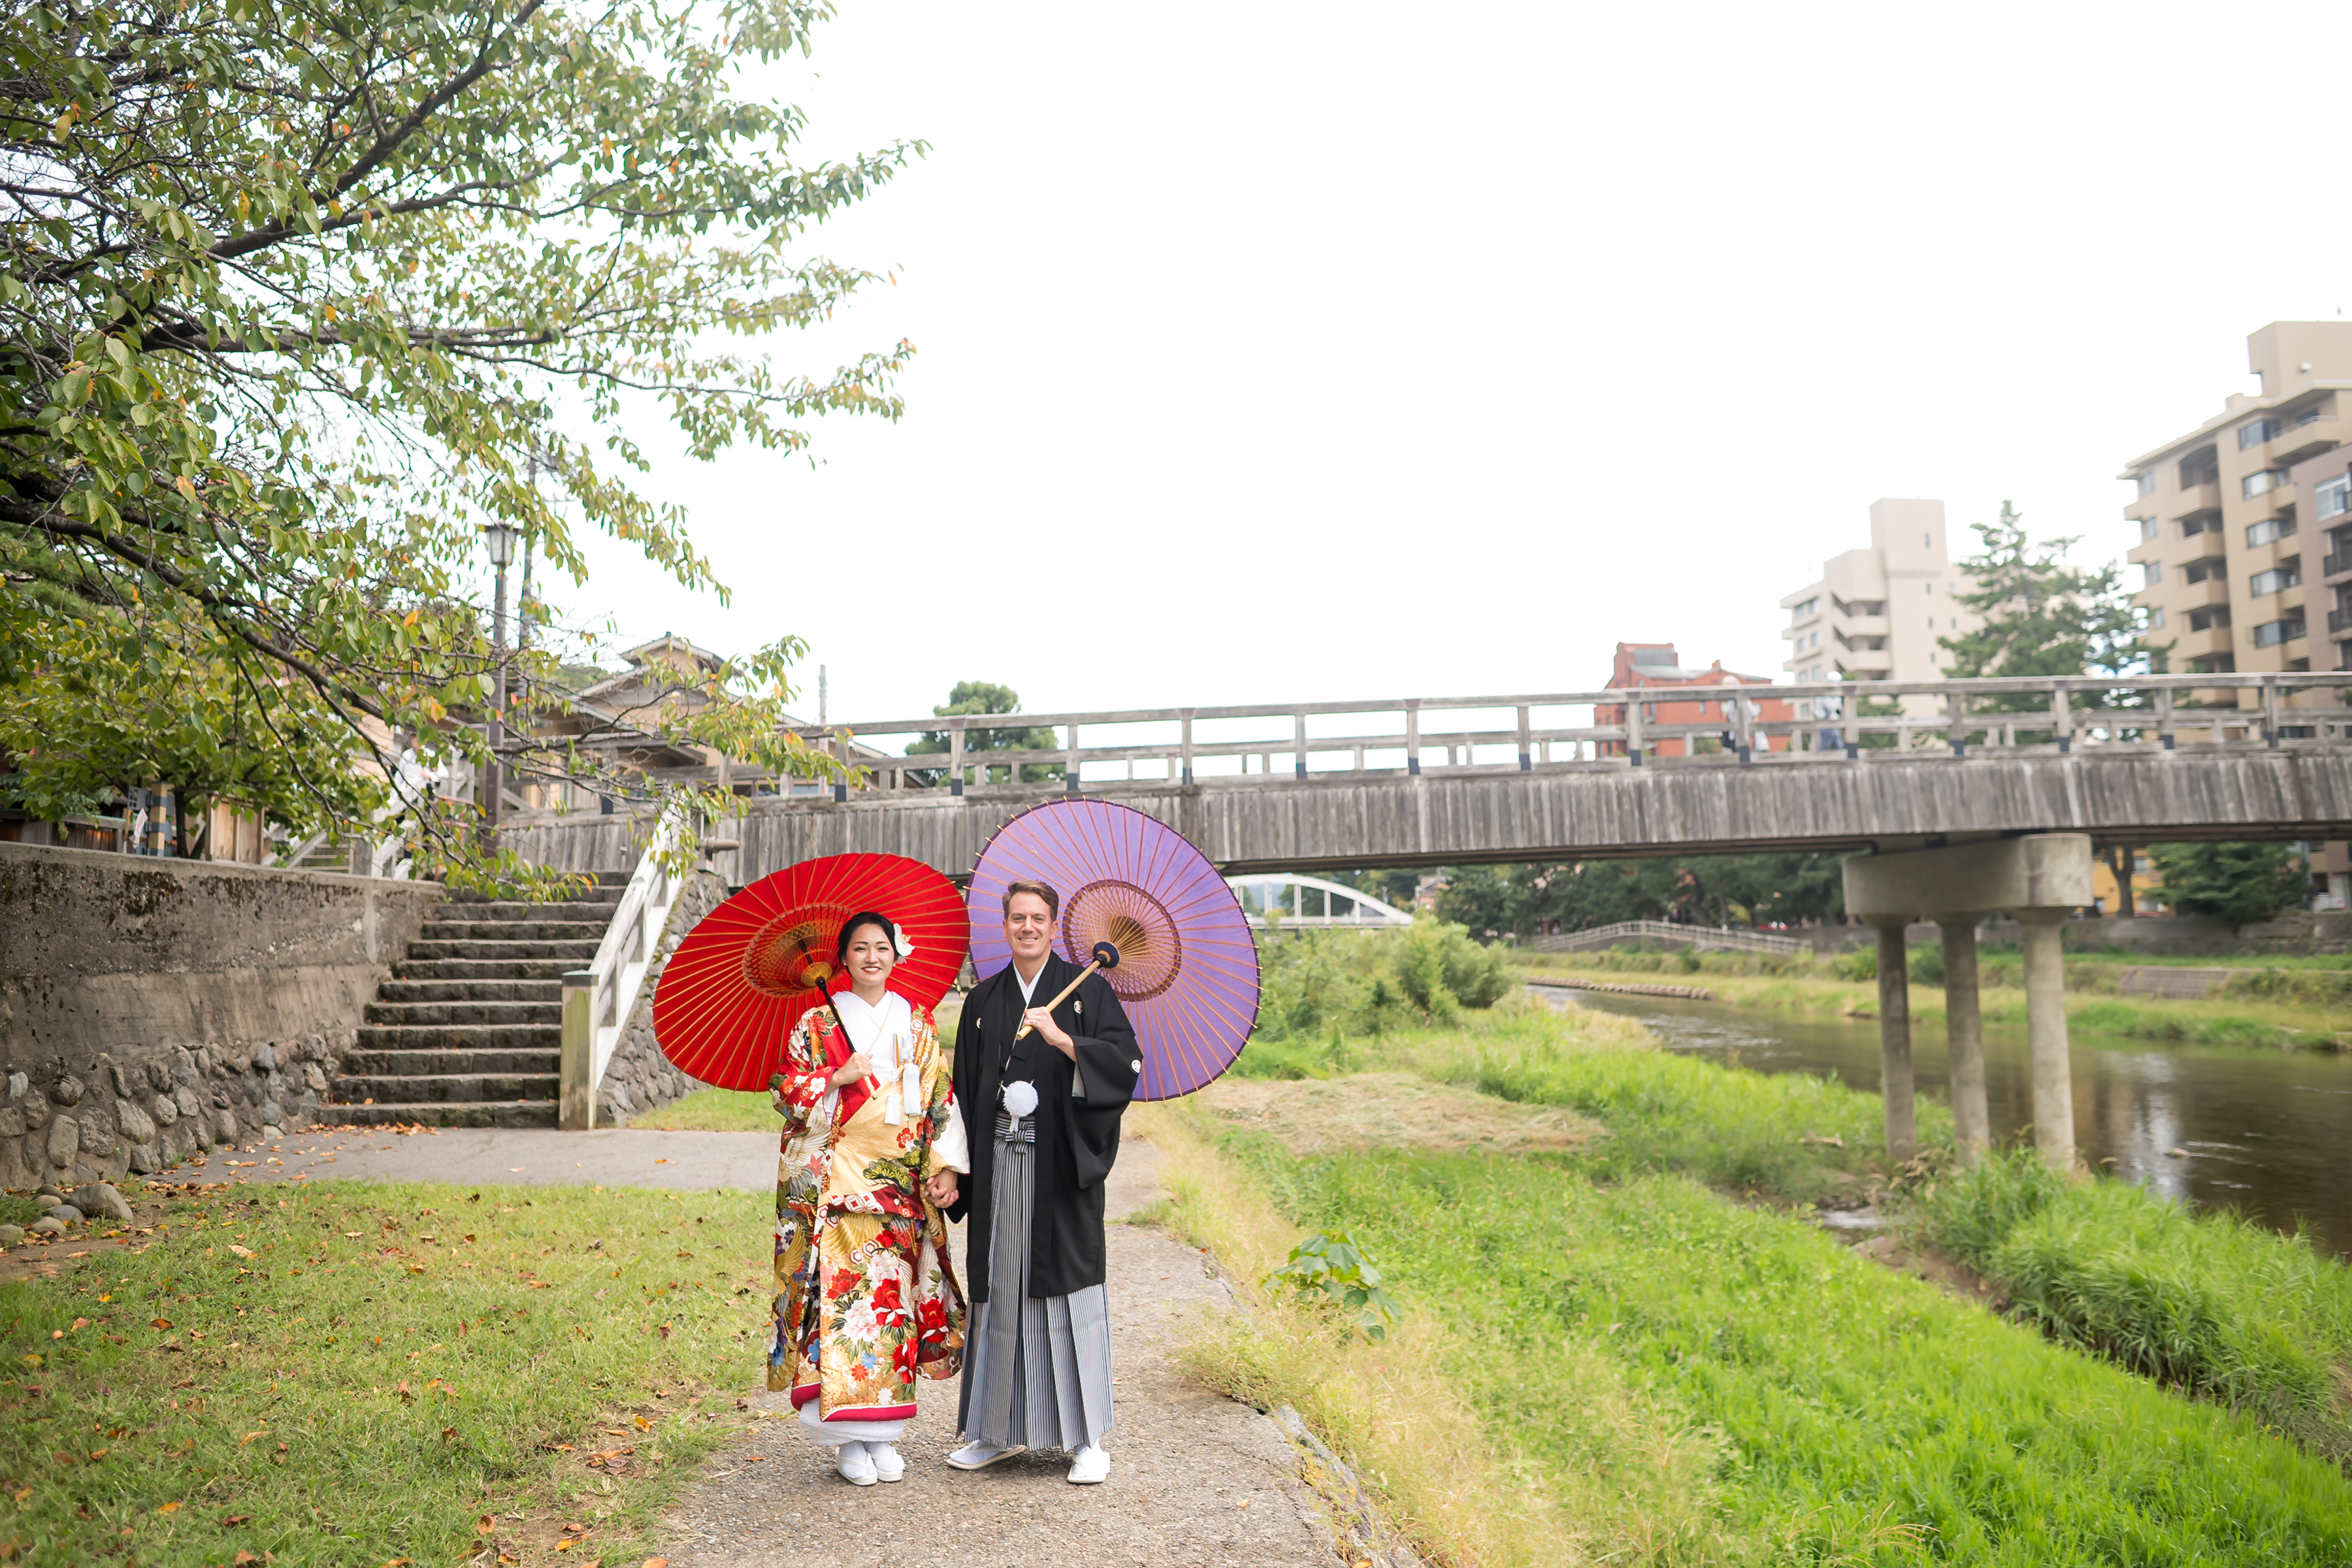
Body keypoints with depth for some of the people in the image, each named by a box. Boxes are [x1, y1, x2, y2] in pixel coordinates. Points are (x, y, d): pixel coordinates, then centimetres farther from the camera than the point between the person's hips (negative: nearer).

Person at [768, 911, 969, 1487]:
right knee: (841, 1295, -7)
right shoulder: (817, 1022, 4)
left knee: (891, 1296, 4)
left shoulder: (918, 1022, 11)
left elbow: (940, 1098, 10)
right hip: (836, 1180, -2)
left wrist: (945, 1163, 1)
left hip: (900, 1183, 3)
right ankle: (848, 1439, 2)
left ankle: (882, 1432, 14)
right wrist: (838, 1077, -14)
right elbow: (787, 1090, 1)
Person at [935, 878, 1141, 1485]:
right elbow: (965, 1090, 12)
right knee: (1000, 1291, 9)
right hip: (999, 1169, 3)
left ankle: (1088, 1438, 9)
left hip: (1062, 1165, -3)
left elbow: (1125, 1062, -10)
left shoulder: (1087, 989, 1)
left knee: (1070, 1290, -1)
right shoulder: (982, 1000, 11)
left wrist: (1059, 1036, -21)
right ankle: (996, 1432, 21)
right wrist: (950, 1167, 7)